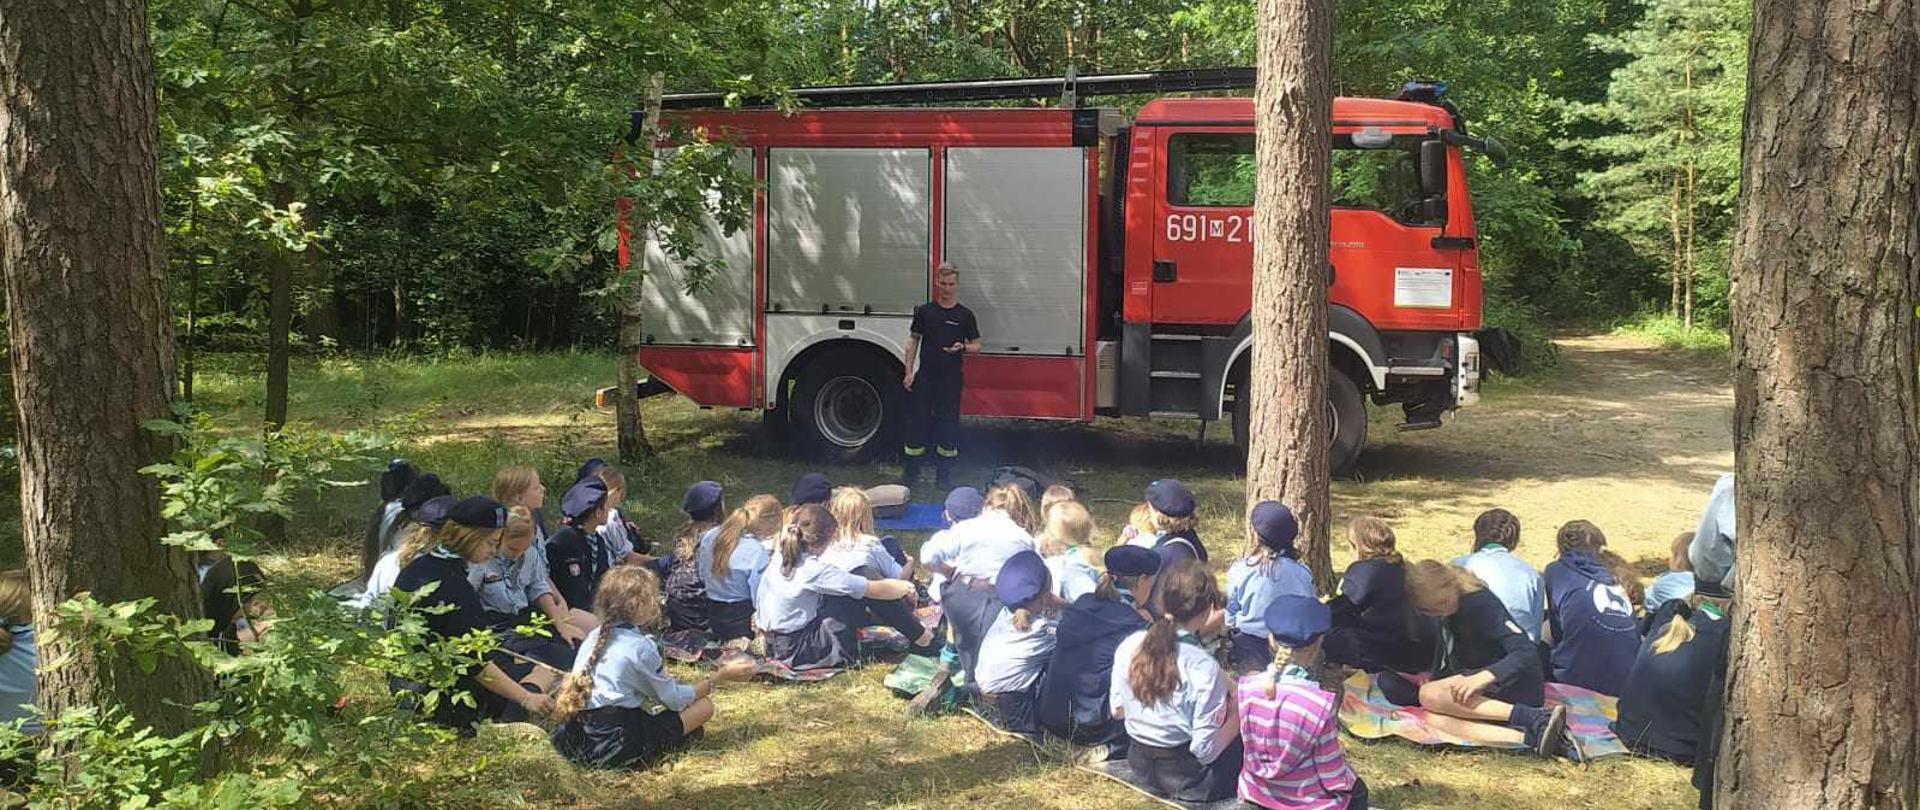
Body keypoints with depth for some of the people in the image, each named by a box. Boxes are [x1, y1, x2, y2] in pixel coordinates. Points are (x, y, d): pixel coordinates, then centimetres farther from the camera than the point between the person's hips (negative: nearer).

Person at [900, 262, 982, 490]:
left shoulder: (964, 315, 3)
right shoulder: (924, 311, 5)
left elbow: (976, 346, 7)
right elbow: (913, 341, 7)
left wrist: (962, 348, -16)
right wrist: (909, 372, -1)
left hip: (951, 379, 0)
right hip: (925, 376, 0)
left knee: (948, 424, 3)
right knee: (917, 422, 1)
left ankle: (944, 475, 14)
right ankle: (911, 472, 11)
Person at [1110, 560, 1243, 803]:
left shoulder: (1129, 646, -9)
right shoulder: (1204, 668, -26)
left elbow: (1117, 709, 4)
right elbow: (1205, 750, -22)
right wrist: (1238, 716, -8)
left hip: (1140, 765, 6)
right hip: (1187, 779, -6)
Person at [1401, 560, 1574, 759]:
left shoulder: (1480, 603, -15)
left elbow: (1526, 653, -24)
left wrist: (1481, 678, -37)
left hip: (1515, 686, -8)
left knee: (1429, 695, -28)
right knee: (1434, 719, -24)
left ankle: (1534, 719, -32)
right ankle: (1531, 739, -36)